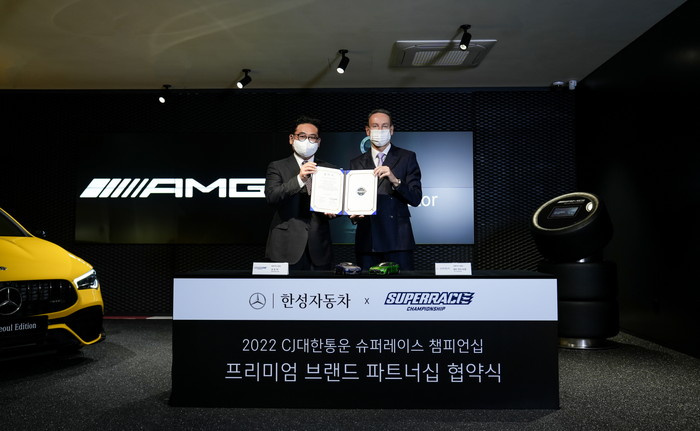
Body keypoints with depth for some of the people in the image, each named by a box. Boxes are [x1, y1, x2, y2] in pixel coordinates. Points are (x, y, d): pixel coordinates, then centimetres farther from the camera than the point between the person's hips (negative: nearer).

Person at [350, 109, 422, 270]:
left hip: (397, 239, -2)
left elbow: (416, 199, -3)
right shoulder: (357, 163, 14)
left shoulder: (407, 157, 6)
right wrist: (353, 215, -7)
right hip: (367, 239, 3)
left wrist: (395, 180, -19)